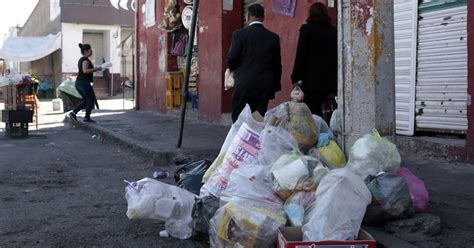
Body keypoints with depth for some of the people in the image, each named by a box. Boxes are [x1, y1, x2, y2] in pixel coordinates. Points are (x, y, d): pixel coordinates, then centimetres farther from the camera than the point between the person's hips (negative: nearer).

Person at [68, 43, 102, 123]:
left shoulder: (81, 60, 18)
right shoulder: (85, 60, -12)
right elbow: (85, 70, -25)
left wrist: (93, 69, 19)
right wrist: (96, 69, -18)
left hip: (78, 83, 10)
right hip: (84, 83, -10)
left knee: (86, 100, 17)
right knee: (91, 99, 2)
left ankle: (73, 112, 7)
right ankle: (87, 117, 5)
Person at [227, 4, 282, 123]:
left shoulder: (239, 34, -6)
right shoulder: (273, 37, 3)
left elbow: (231, 58, -7)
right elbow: (277, 64, 8)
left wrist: (234, 69, 16)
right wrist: (276, 85, 19)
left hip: (244, 84, -3)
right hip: (265, 86, 3)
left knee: (238, 119, 6)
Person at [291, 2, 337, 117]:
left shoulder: (307, 28, -4)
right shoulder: (334, 31, 9)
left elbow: (301, 54, -7)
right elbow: (336, 55, 10)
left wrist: (296, 77, -3)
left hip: (312, 79, -5)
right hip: (330, 80, 5)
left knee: (313, 111, -3)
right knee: (317, 109, 14)